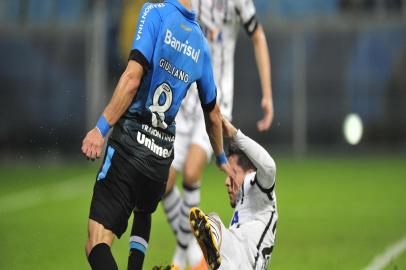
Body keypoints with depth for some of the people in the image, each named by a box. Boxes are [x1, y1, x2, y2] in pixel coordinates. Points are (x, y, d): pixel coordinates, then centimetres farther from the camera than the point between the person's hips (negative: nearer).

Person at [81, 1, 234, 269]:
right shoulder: (201, 42, 10)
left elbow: (132, 79, -18)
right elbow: (213, 115, 21)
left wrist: (101, 128, -18)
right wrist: (222, 159, 37)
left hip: (130, 144, -5)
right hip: (163, 157, 5)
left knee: (97, 245, -11)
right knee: (144, 212, 35)